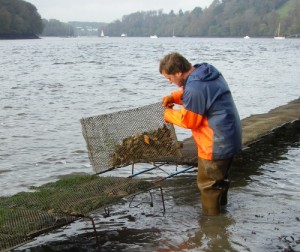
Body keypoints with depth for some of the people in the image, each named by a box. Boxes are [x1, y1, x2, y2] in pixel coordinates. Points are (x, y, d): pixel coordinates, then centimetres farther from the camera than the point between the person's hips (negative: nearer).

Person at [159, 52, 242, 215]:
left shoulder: (195, 88, -27)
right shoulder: (207, 72, 4)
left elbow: (188, 120, -18)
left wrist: (169, 114, -2)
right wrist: (173, 97, 8)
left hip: (216, 144, -10)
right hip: (229, 137, 10)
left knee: (208, 183, 5)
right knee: (220, 178, 26)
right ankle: (220, 206, 42)